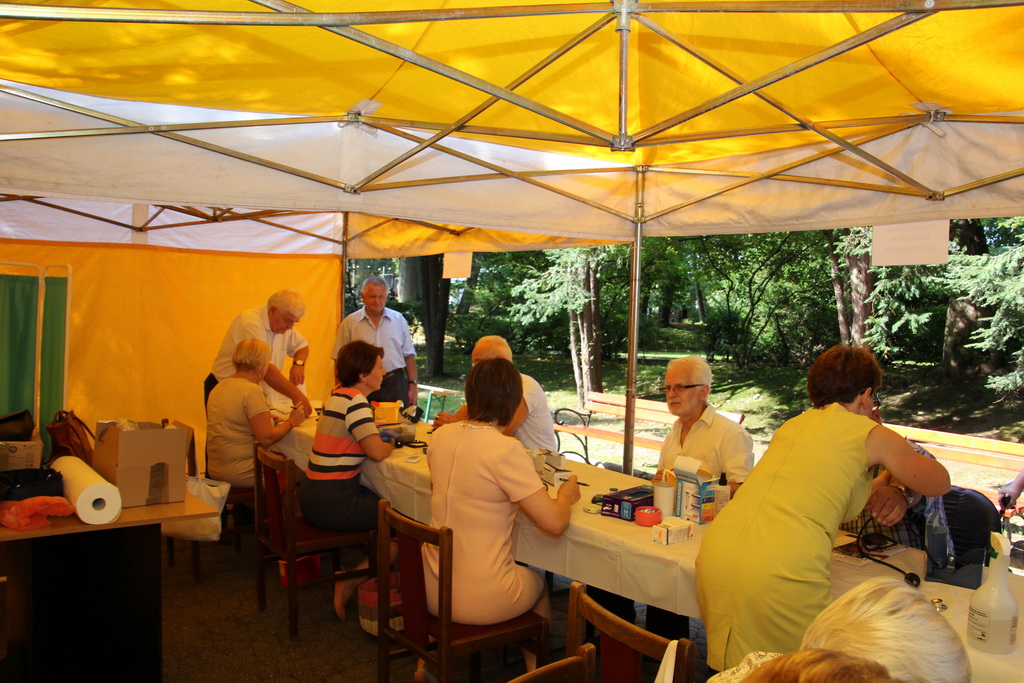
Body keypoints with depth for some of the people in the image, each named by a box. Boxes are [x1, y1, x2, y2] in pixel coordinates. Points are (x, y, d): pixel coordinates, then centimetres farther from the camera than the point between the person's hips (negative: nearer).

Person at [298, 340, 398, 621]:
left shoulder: (339, 393, 11)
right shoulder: (355, 402, -18)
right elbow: (377, 451, -20)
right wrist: (392, 444, 0)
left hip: (314, 494, 10)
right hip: (332, 503, -10)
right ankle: (351, 583, 3)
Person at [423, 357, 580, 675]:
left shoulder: (441, 436, -2)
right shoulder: (506, 450, -22)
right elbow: (554, 523, -20)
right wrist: (566, 496, 2)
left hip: (433, 591, 5)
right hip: (480, 601, -5)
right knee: (537, 580, 27)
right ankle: (534, 667, 40)